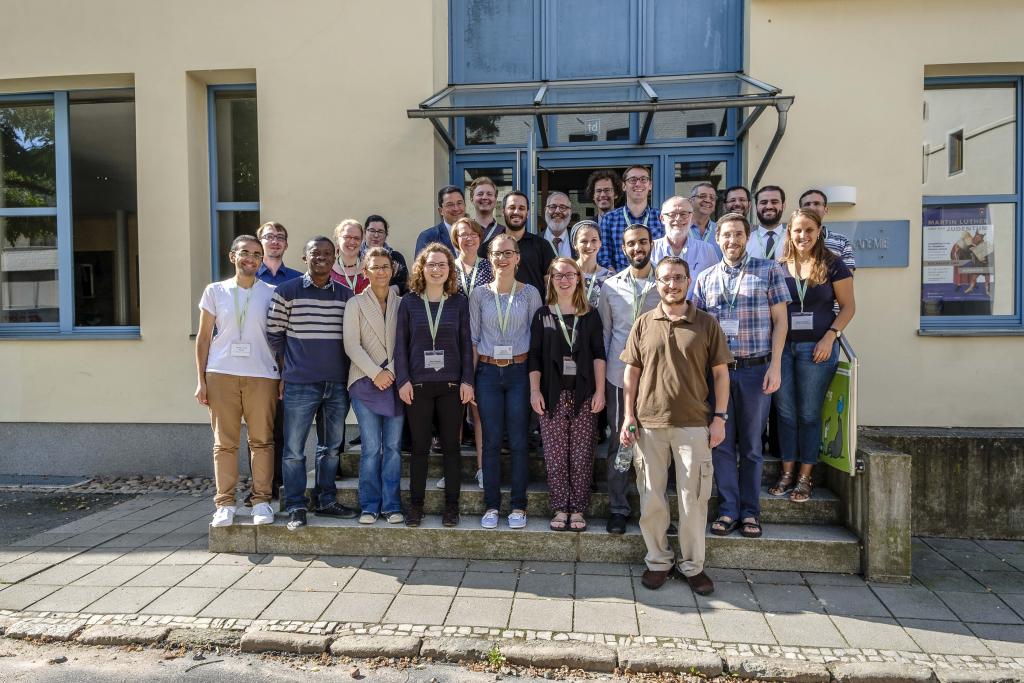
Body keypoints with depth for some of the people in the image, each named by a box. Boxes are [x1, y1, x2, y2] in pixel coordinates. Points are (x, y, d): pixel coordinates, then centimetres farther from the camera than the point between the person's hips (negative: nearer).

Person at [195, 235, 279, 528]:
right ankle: (225, 504, 11)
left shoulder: (271, 293, 8)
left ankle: (261, 501, 9)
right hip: (221, 374, 1)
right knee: (224, 441, 3)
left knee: (262, 440, 1)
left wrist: (284, 377, 0)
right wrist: (201, 379, 4)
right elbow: (203, 337, 10)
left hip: (262, 375, 0)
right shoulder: (215, 291, 9)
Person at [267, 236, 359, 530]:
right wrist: (283, 370, 3)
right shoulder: (286, 292, -2)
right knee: (294, 449, 1)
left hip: (337, 384, 4)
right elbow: (274, 334, 2)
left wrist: (349, 374, 8)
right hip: (300, 384, -3)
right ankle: (295, 507, 12)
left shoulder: (346, 295, 7)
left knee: (331, 447, 13)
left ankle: (326, 500, 25)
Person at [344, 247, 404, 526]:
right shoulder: (355, 304, 4)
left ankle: (391, 505, 13)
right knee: (370, 448, -1)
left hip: (395, 382, 2)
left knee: (393, 447, 4)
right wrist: (375, 374, -11)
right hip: (365, 383, -1)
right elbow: (352, 345, -4)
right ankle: (369, 506, 12)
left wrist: (391, 372, -9)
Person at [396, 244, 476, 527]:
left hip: (451, 385, 0)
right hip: (417, 384, 0)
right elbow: (401, 343, 3)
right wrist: (403, 380, -4)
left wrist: (467, 380, -3)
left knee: (451, 445, 6)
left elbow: (465, 344, 5)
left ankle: (451, 505, 17)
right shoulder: (409, 301, 3)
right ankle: (416, 505, 18)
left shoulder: (459, 302, 4)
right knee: (419, 446, 6)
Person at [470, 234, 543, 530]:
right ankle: (491, 505, 15)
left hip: (519, 370, -1)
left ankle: (518, 506, 14)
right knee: (491, 441, 4)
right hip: (488, 372, 1)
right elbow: (472, 338, 7)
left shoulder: (530, 293, 4)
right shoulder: (479, 294, 6)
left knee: (518, 441, 2)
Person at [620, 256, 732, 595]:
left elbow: (720, 373, 5)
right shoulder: (643, 324, 5)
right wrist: (628, 416, 1)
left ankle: (692, 564, 23)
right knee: (651, 497, 9)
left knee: (694, 497, 6)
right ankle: (658, 560, 26)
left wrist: (720, 417, -2)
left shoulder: (706, 324, 2)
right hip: (649, 423, 1)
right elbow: (631, 373, 7)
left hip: (693, 424, -1)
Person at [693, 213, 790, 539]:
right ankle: (728, 509, 16)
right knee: (722, 443, 6)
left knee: (751, 445, 7)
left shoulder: (769, 270, 3)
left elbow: (779, 321, 0)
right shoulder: (705, 278, 10)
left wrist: (775, 366, -8)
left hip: (756, 369, -2)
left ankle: (750, 511, 18)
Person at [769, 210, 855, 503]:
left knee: (809, 413, 3)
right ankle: (787, 472, 18)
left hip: (816, 347, -2)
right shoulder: (778, 267, 6)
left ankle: (805, 477, 13)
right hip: (782, 346, 3)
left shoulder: (832, 265, -1)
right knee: (785, 411, 7)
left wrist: (830, 336, -12)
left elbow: (848, 306, 0)